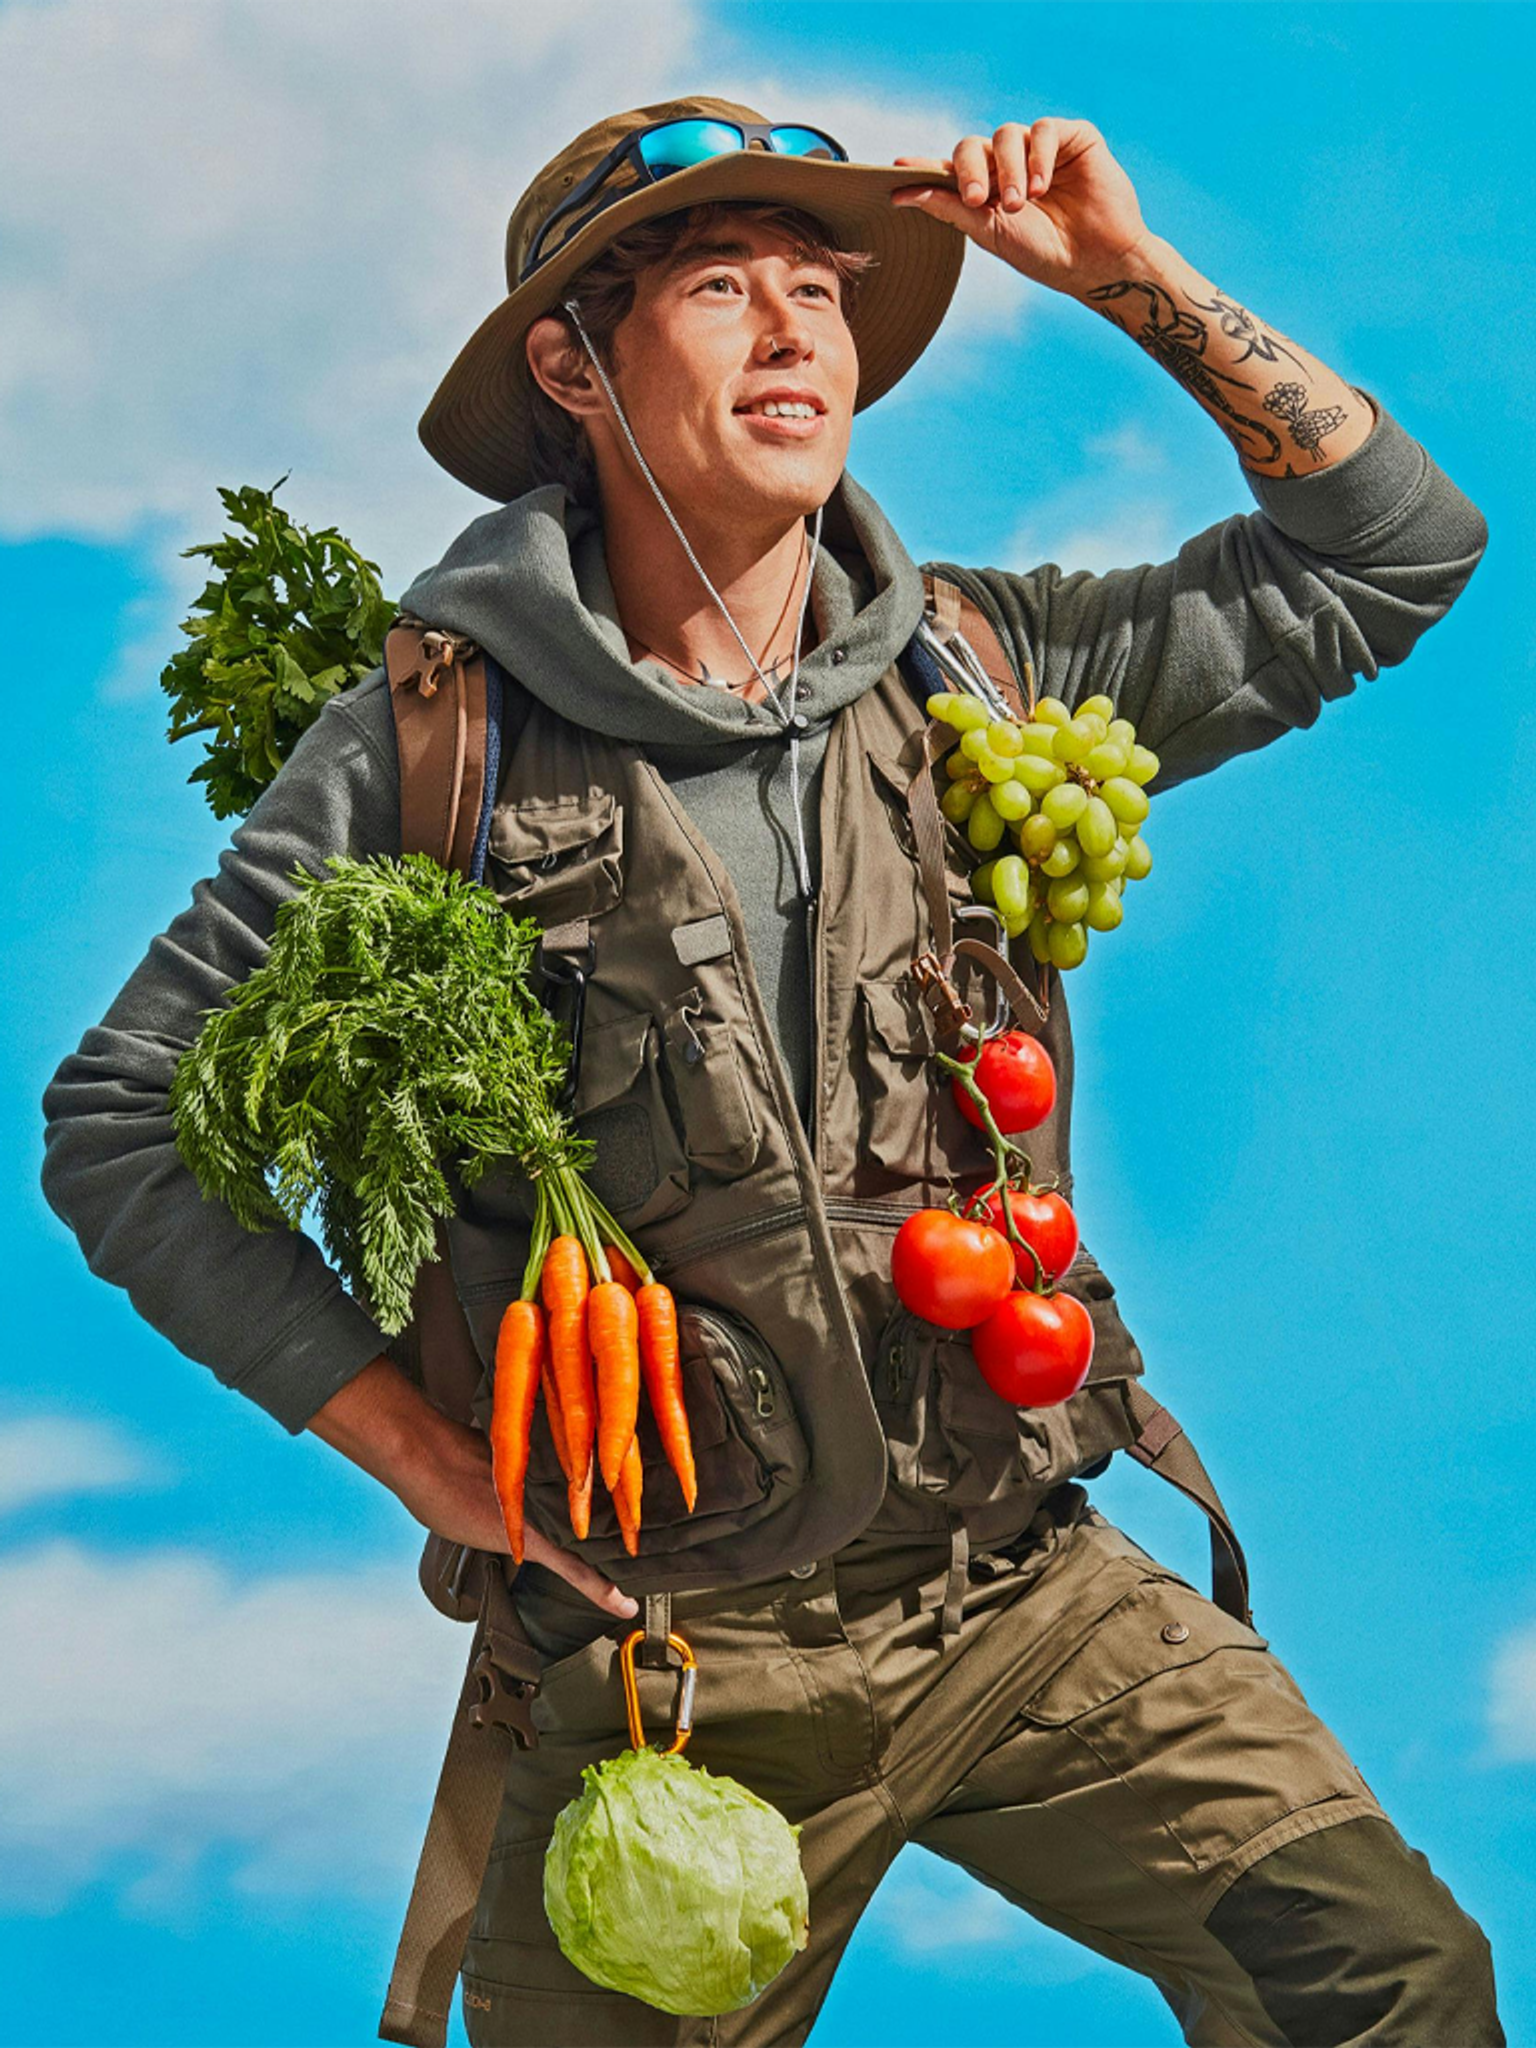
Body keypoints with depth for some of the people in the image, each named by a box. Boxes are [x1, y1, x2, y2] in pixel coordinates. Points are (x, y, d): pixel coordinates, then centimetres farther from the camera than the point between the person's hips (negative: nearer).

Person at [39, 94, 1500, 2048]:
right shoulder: (431, 747, -8)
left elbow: (1389, 552, 9)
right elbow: (120, 1122, -3)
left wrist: (1128, 274, -2)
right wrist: (431, 1455, -9)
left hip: (1027, 1596, 3)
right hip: (669, 1653, -2)